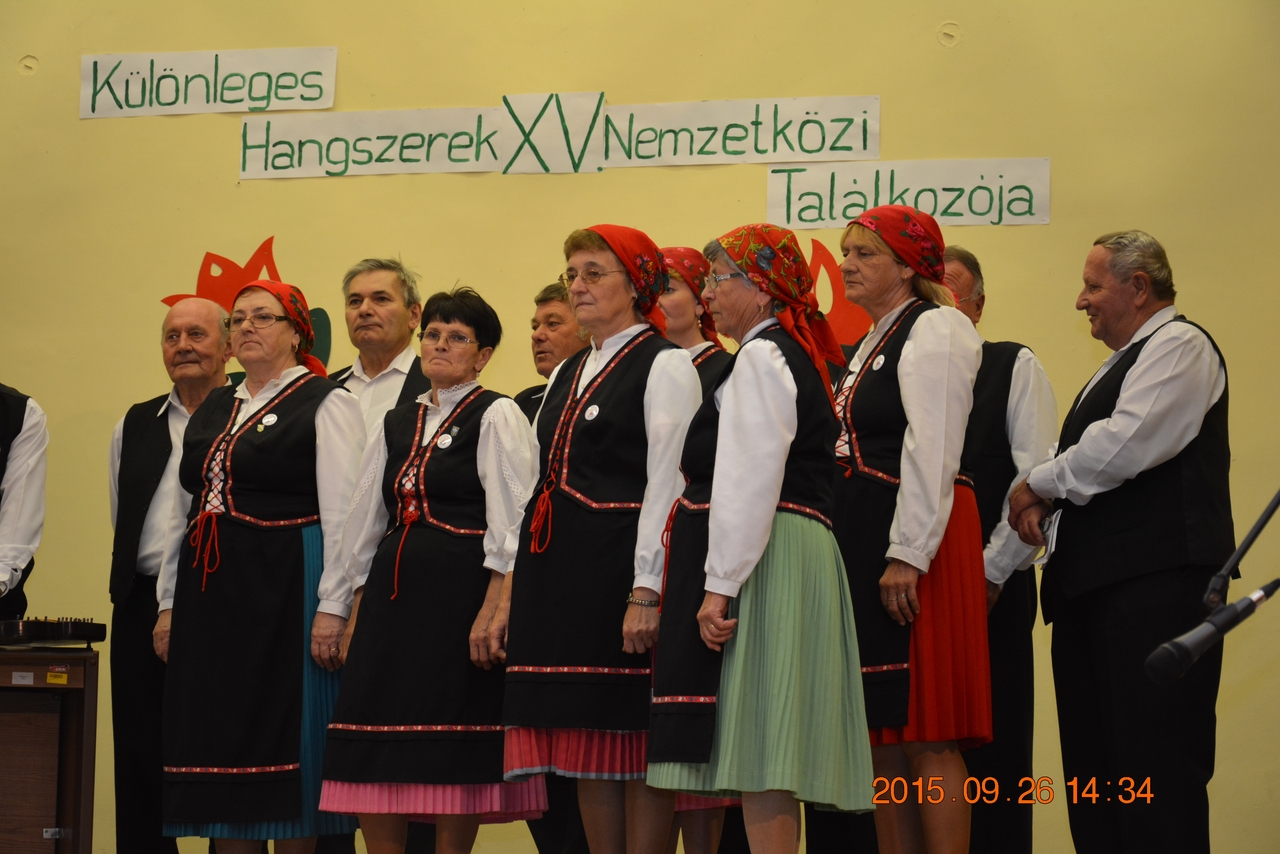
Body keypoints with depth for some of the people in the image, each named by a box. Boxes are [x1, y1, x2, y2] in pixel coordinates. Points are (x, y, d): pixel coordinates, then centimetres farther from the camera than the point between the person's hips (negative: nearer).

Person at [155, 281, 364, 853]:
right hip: (209, 593, 6)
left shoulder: (325, 403, -2)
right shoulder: (213, 410, 18)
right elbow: (182, 512, 20)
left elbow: (343, 515, -9)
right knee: (219, 738, 4)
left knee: (285, 740, -5)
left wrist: (332, 608, -16)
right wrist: (169, 603, 15)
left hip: (285, 589, -6)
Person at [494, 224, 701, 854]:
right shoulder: (566, 375, 20)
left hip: (619, 566, -8)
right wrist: (512, 594, 13)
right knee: (584, 752, 7)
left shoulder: (665, 365, -4)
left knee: (632, 745, -6)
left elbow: (666, 486, -11)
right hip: (555, 574, 8)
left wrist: (646, 593, -19)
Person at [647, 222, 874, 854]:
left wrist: (720, 585, -20)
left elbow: (749, 481, -17)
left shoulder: (761, 356, -8)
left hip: (762, 558, -10)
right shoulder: (797, 357, 22)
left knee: (758, 749, -13)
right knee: (763, 753, 8)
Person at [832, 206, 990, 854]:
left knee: (926, 739, -11)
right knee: (884, 741, 7)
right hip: (861, 544, 9)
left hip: (913, 540, -9)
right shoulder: (872, 343, 22)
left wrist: (909, 554, -23)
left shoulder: (934, 329, -6)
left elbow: (933, 452, -16)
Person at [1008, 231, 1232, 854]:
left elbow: (1126, 444, -18)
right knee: (1094, 761, 8)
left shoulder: (1178, 346, -6)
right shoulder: (1122, 362, 25)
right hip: (1098, 585, 10)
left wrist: (1040, 483, -5)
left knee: (1154, 765, -13)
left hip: (1154, 585, -10)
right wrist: (1044, 495, 7)